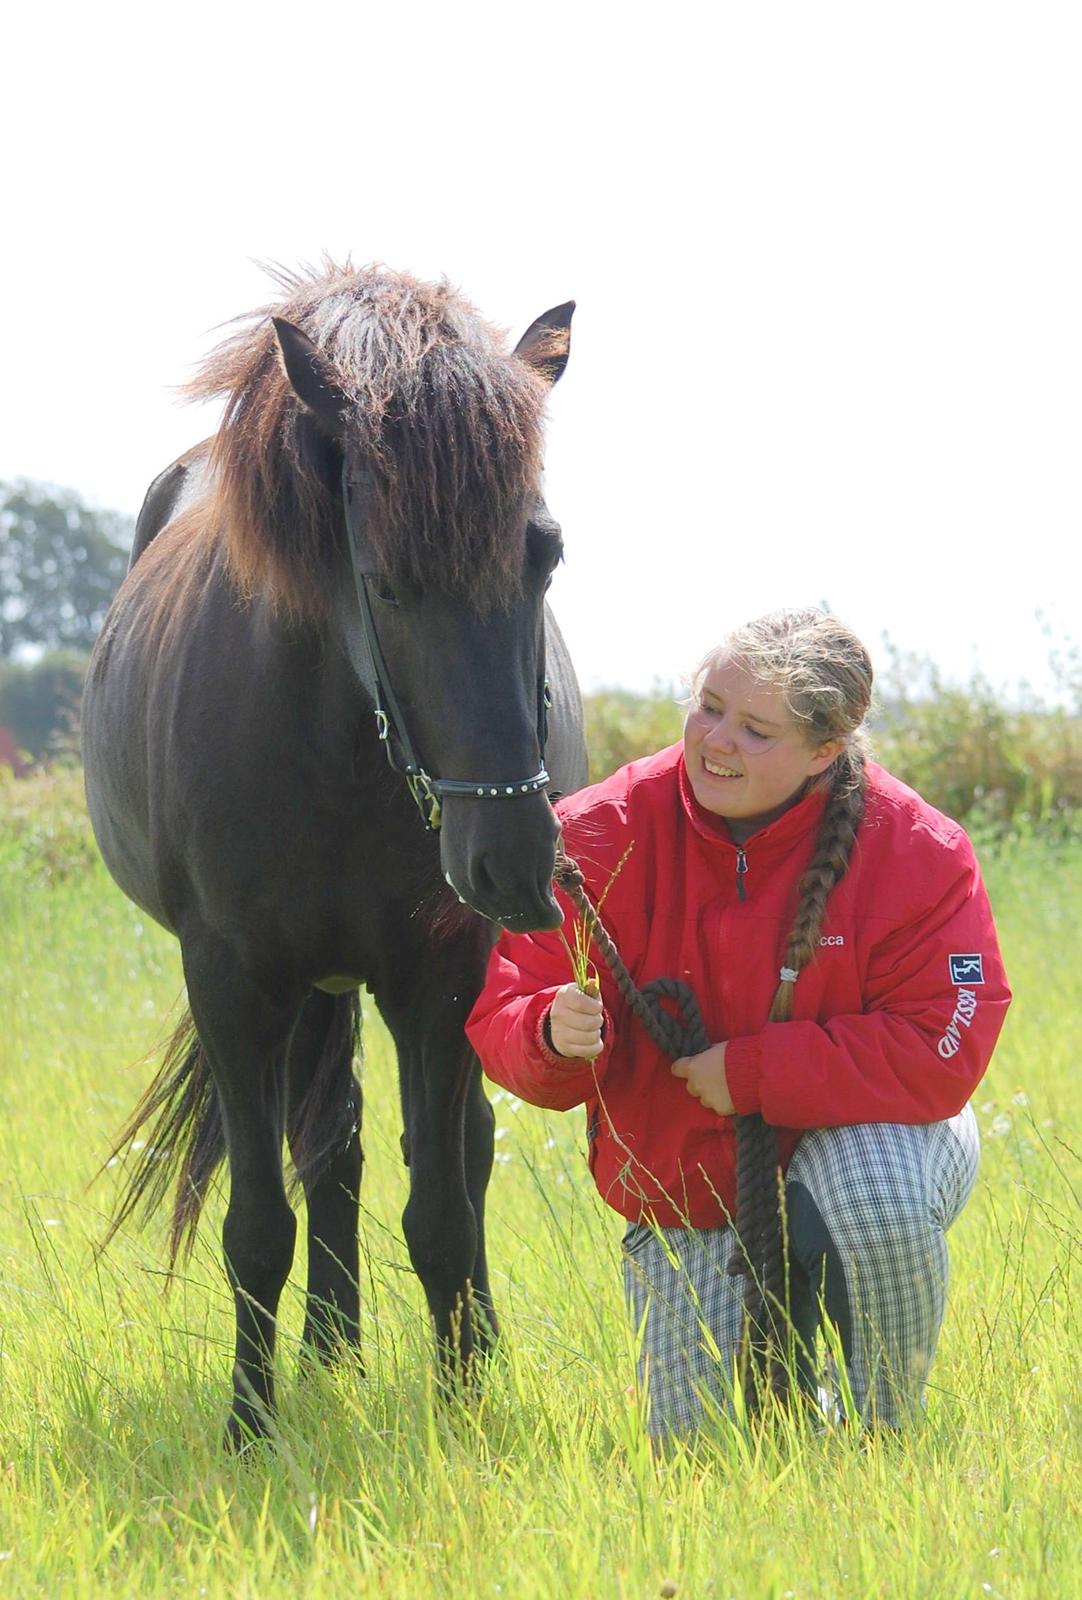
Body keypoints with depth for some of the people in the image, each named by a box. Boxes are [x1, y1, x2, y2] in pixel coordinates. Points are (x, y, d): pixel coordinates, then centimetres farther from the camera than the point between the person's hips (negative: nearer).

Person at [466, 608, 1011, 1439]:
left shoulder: (913, 849, -18)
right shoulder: (606, 834, -13)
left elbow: (943, 1051, -22)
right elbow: (504, 1011, -12)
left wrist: (753, 1071, -27)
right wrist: (553, 1035, -37)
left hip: (856, 1134, -2)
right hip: (686, 1195, 2)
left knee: (876, 1188, -39)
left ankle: (881, 1448, -11)